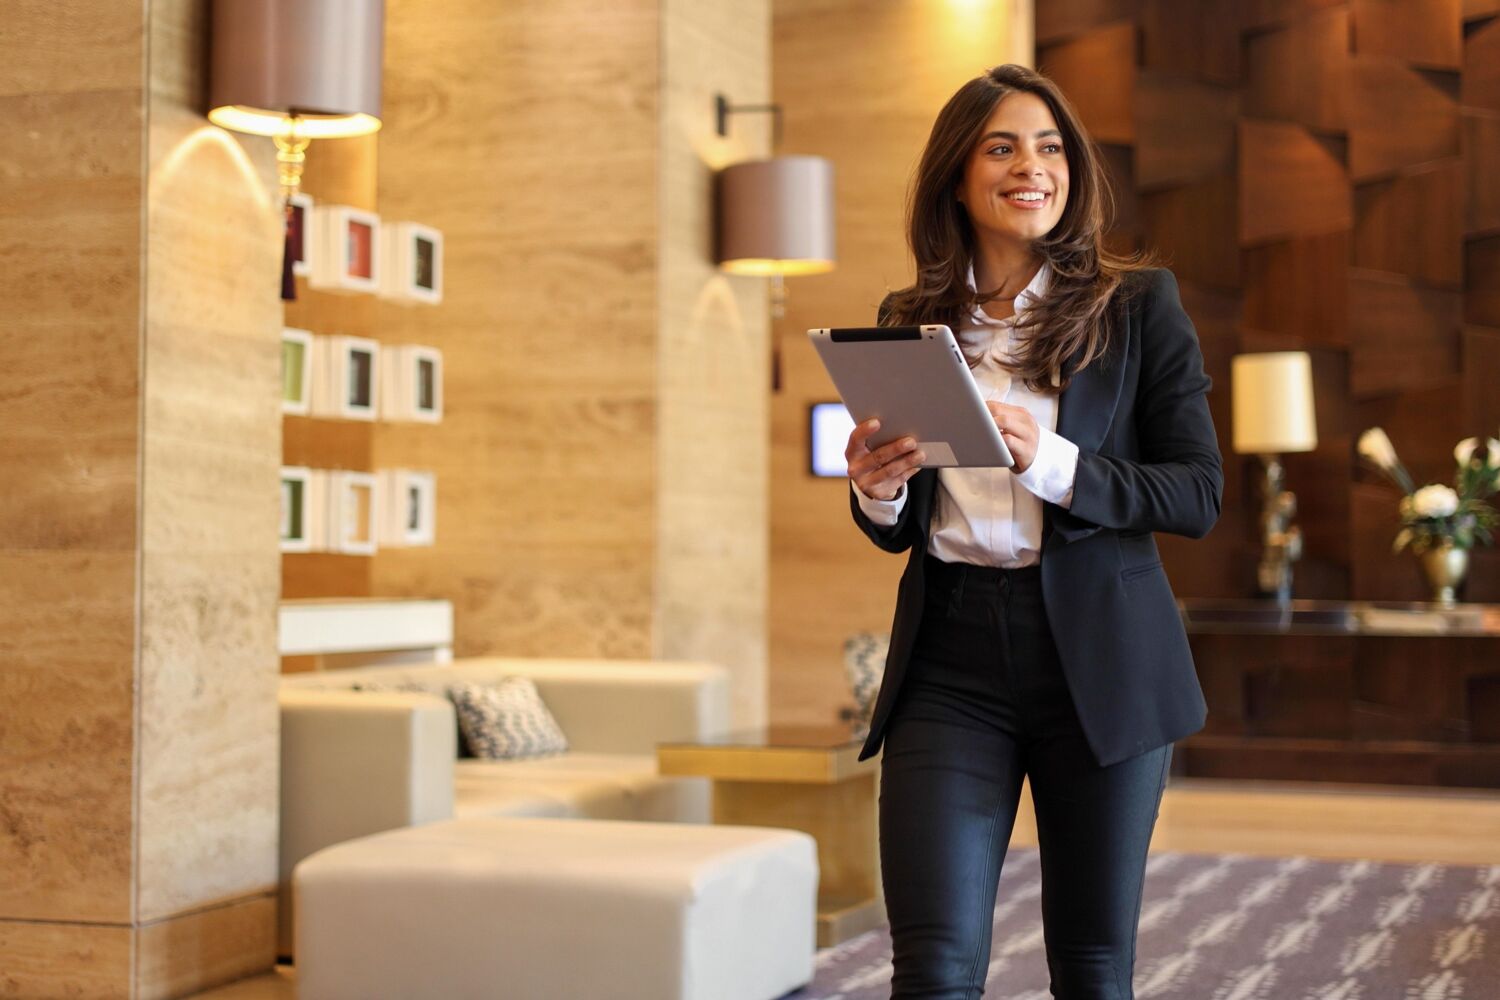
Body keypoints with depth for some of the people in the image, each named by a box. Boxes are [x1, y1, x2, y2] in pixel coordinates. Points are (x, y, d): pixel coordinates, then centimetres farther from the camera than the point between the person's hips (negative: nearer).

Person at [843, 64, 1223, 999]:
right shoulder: (909, 322, 9)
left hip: (1100, 665, -1)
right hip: (949, 663, 2)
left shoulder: (1140, 303, 1)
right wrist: (875, 494, -8)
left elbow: (1201, 494, -5)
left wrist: (1052, 464, -19)